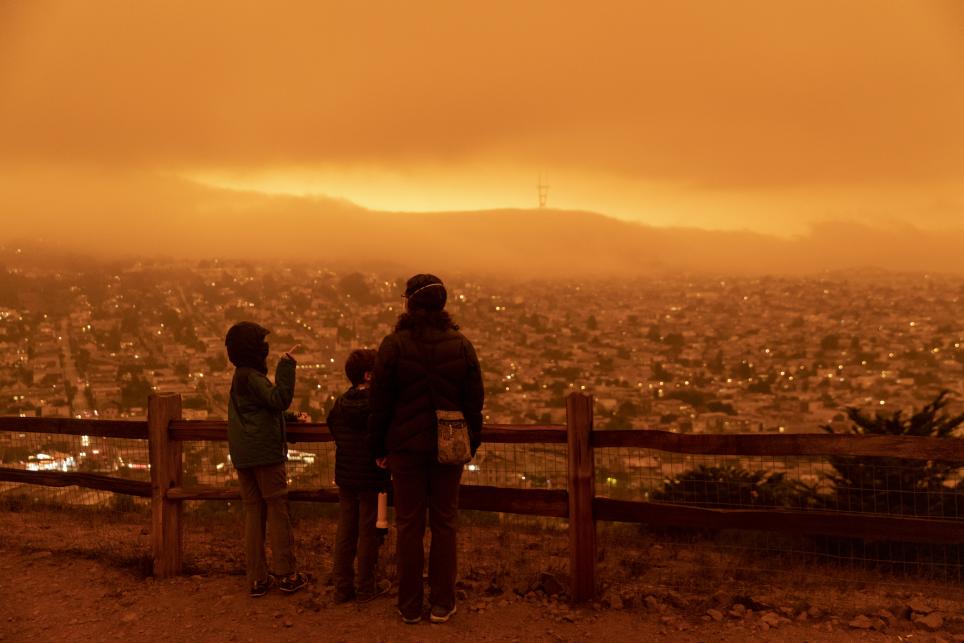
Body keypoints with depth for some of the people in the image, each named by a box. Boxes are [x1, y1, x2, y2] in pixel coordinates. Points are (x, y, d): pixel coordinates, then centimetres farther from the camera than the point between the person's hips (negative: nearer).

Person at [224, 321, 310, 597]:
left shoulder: (239, 378, 17)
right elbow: (279, 399, -25)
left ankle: (256, 578, 11)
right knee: (277, 508, -1)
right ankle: (285, 573, 3)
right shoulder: (252, 378, -14)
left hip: (243, 457, 9)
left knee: (253, 511, 9)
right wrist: (286, 366, -25)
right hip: (265, 452, -9)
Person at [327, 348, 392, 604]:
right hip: (372, 478, -6)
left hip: (345, 476, 6)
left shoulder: (340, 403, 4)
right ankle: (366, 588, 13)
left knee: (345, 530, 12)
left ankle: (342, 587, 16)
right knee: (369, 532, 5)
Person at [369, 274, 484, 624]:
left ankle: (410, 606, 15)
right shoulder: (461, 345, -3)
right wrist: (472, 441, 13)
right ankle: (442, 604, 15)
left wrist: (379, 444, 6)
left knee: (409, 525, 7)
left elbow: (381, 400, -5)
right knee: (444, 524, 10)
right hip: (449, 447, 2)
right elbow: (473, 399, 2)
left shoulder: (394, 344, -9)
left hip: (406, 447, -1)